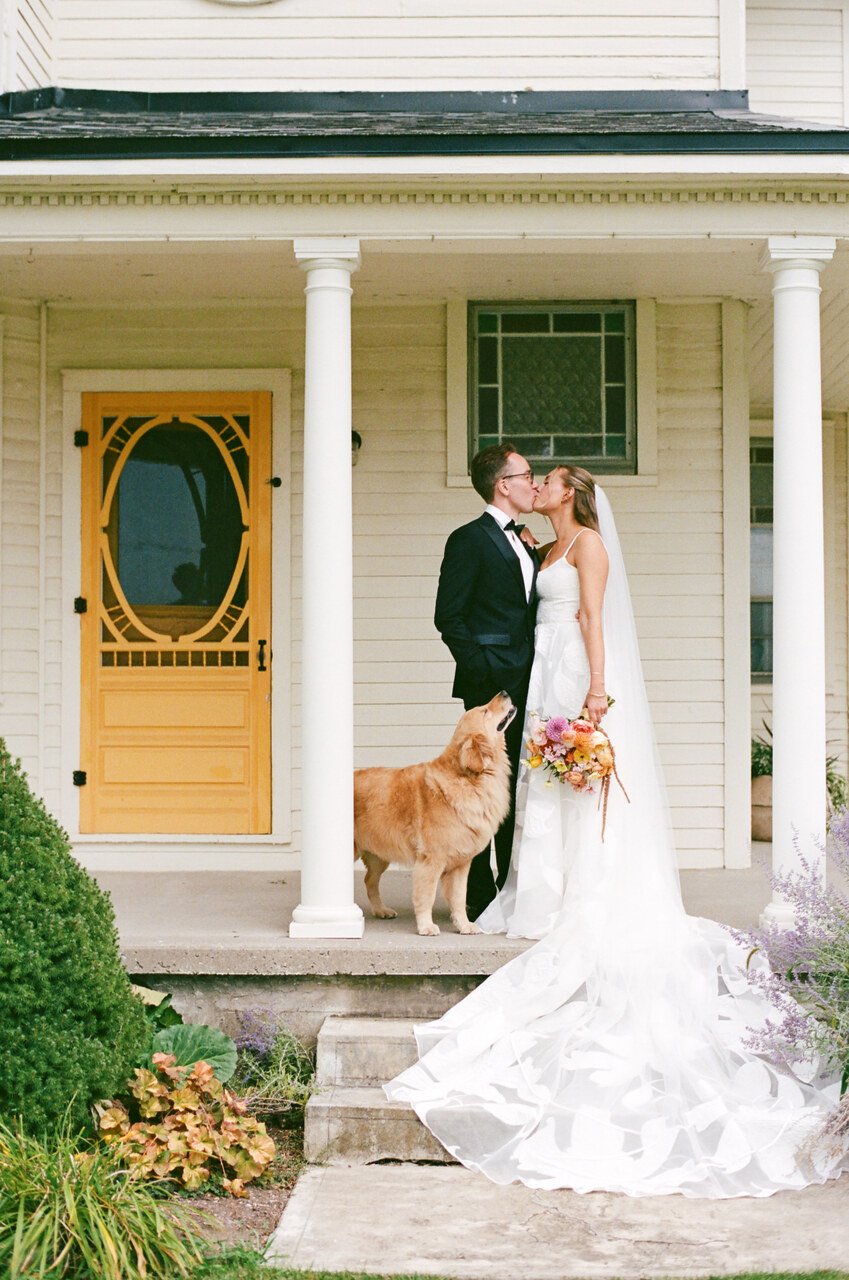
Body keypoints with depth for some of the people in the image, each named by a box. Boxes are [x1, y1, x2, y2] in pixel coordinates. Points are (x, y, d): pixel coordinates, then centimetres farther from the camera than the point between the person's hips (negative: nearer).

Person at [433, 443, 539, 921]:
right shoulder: (470, 539, -5)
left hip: (526, 686, 8)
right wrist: (483, 670, -14)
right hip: (492, 686, -7)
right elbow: (448, 616, -10)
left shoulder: (527, 545, 19)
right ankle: (479, 898, 3)